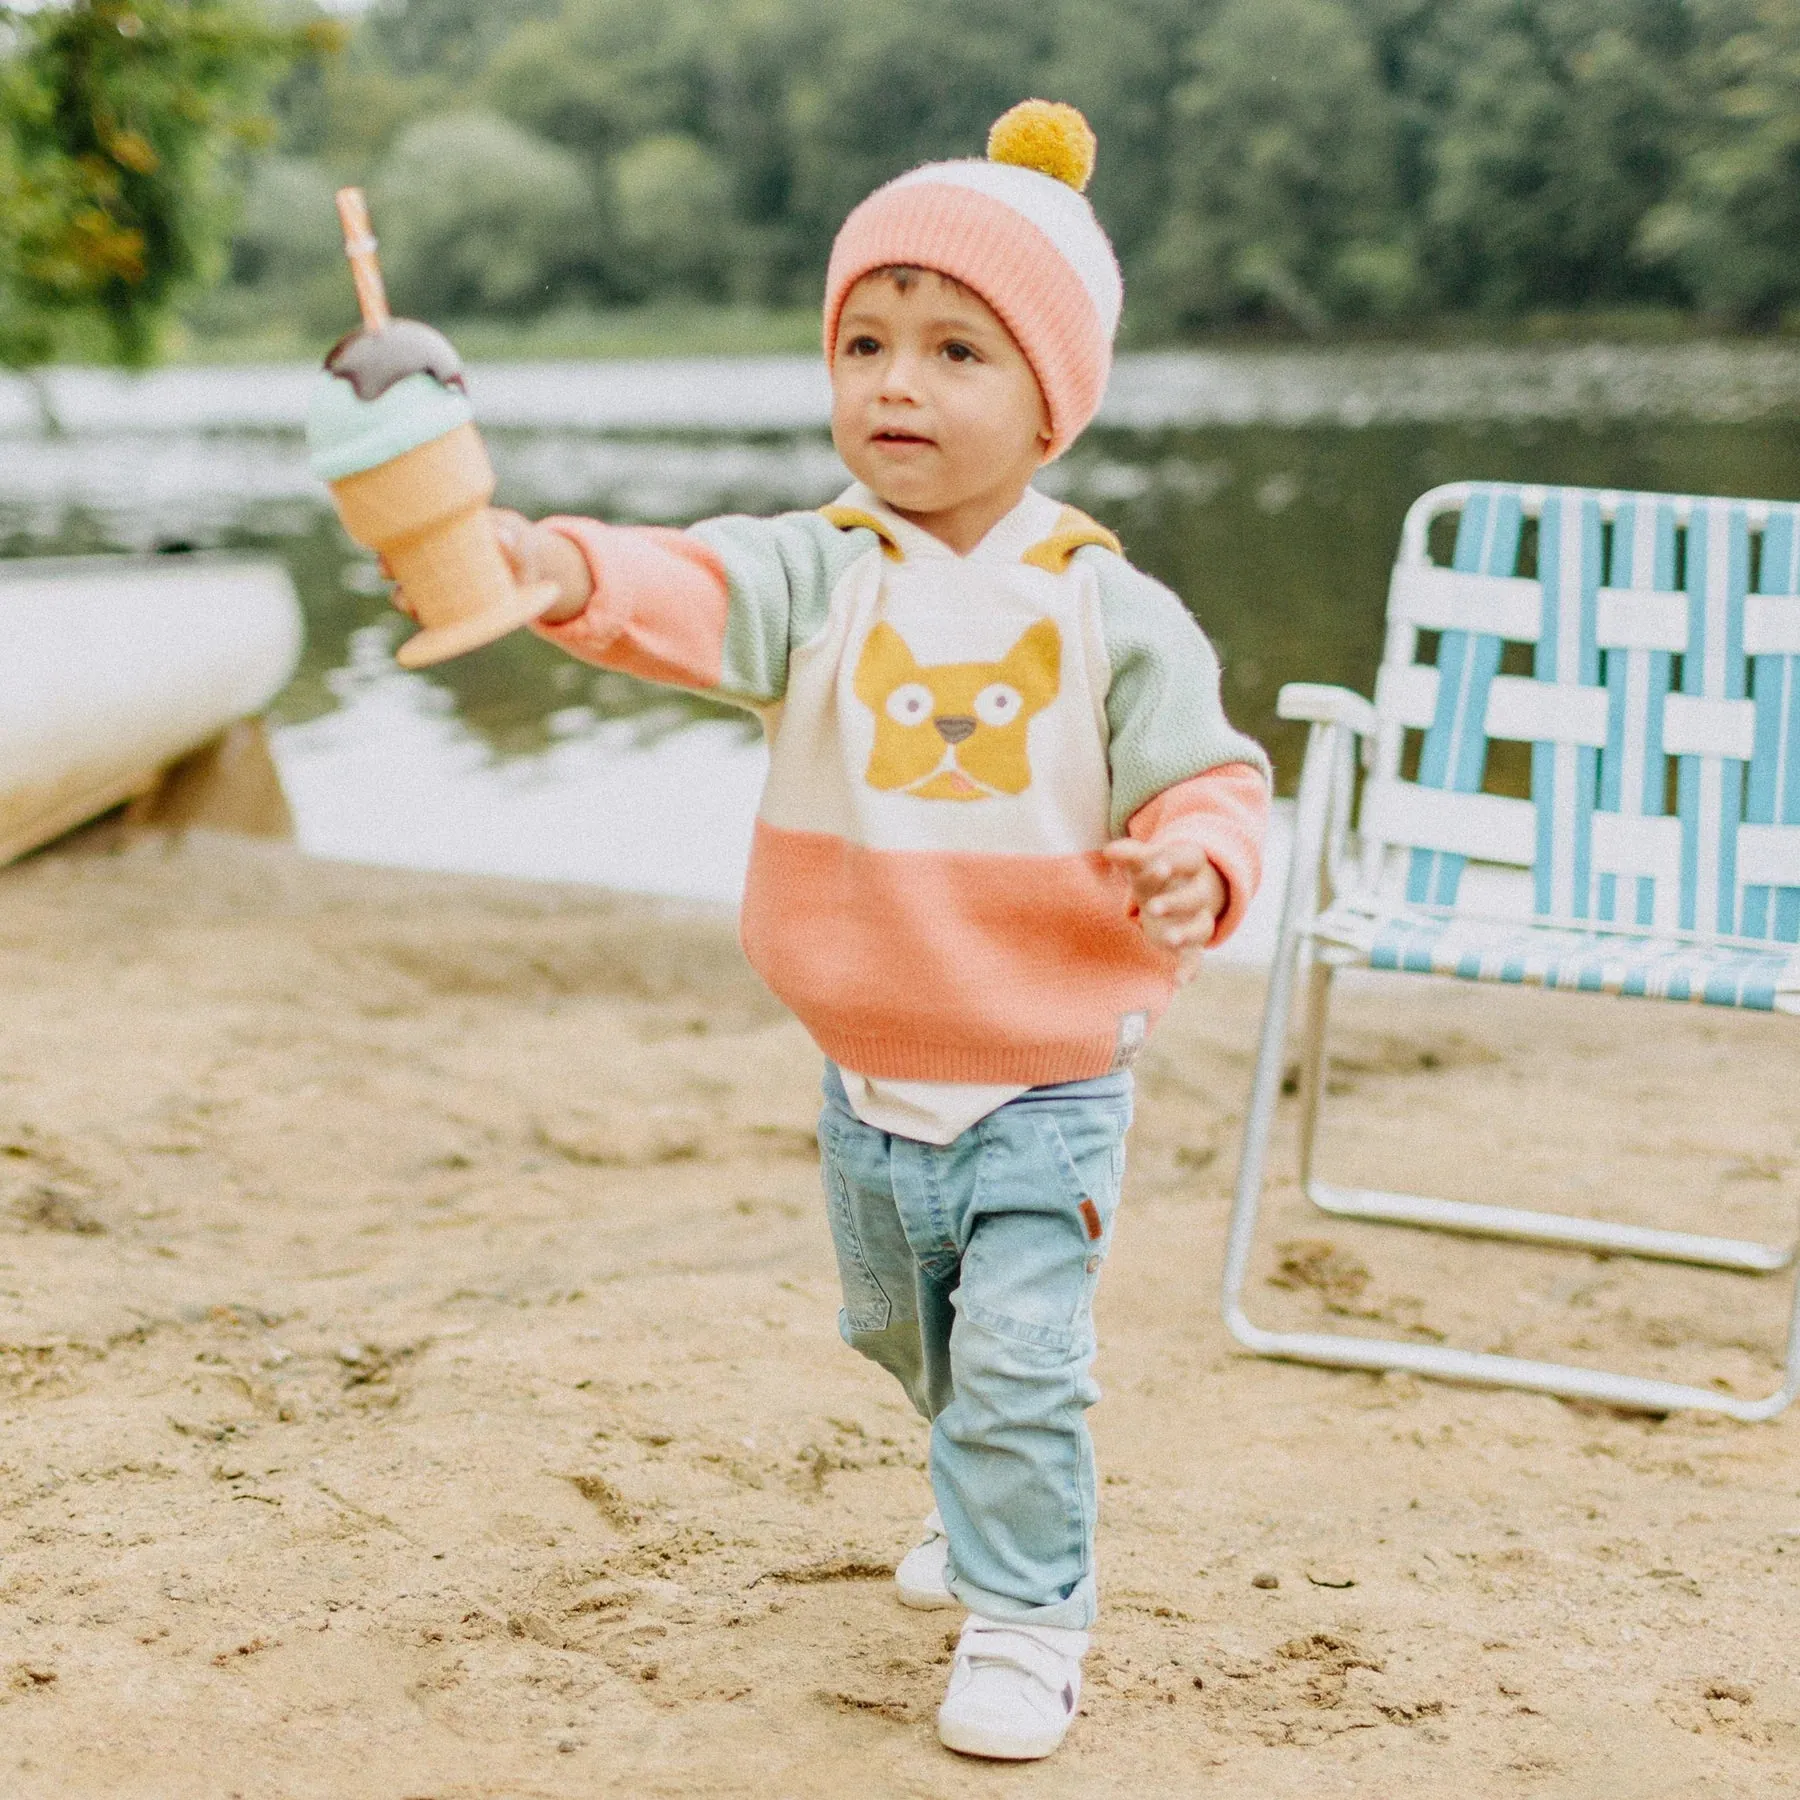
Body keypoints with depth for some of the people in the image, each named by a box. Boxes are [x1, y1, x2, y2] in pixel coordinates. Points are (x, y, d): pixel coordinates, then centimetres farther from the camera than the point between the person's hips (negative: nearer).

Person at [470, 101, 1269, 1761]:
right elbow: (689, 597, -28)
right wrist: (547, 562, -50)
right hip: (867, 1077, 4)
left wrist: (1197, 864, -30)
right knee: (909, 1340, 25)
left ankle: (1028, 1624, 14)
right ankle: (988, 1514, 53)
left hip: (1047, 1080, -4)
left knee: (1017, 1362, -7)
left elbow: (1211, 782, -6)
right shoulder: (815, 577, -9)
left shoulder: (1110, 612, -11)